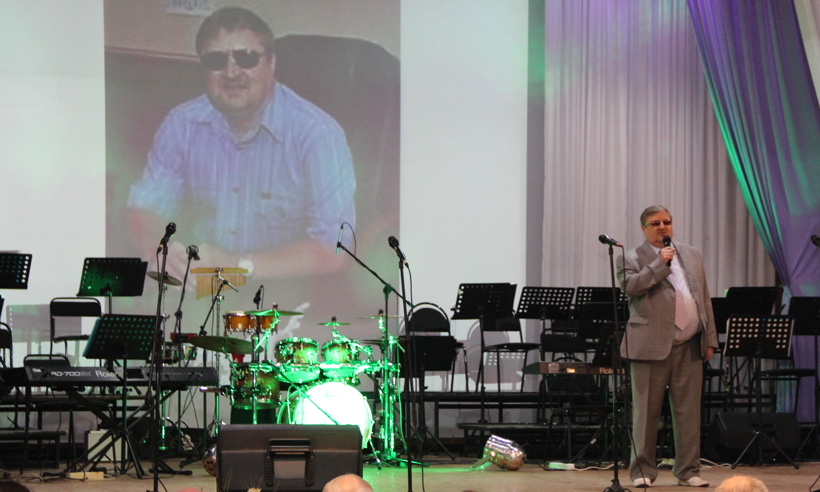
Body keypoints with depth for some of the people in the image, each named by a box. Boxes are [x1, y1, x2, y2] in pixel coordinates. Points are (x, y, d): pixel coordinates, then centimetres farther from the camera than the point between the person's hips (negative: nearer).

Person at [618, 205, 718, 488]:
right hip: (651, 346, -4)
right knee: (646, 412, 0)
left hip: (690, 347, 4)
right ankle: (643, 471, 8)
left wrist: (710, 339, 10)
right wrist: (660, 263, -16)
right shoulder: (632, 258, 3)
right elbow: (629, 287, -16)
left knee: (688, 411, 4)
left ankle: (688, 471, 11)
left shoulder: (691, 255, 18)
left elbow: (704, 299, 17)